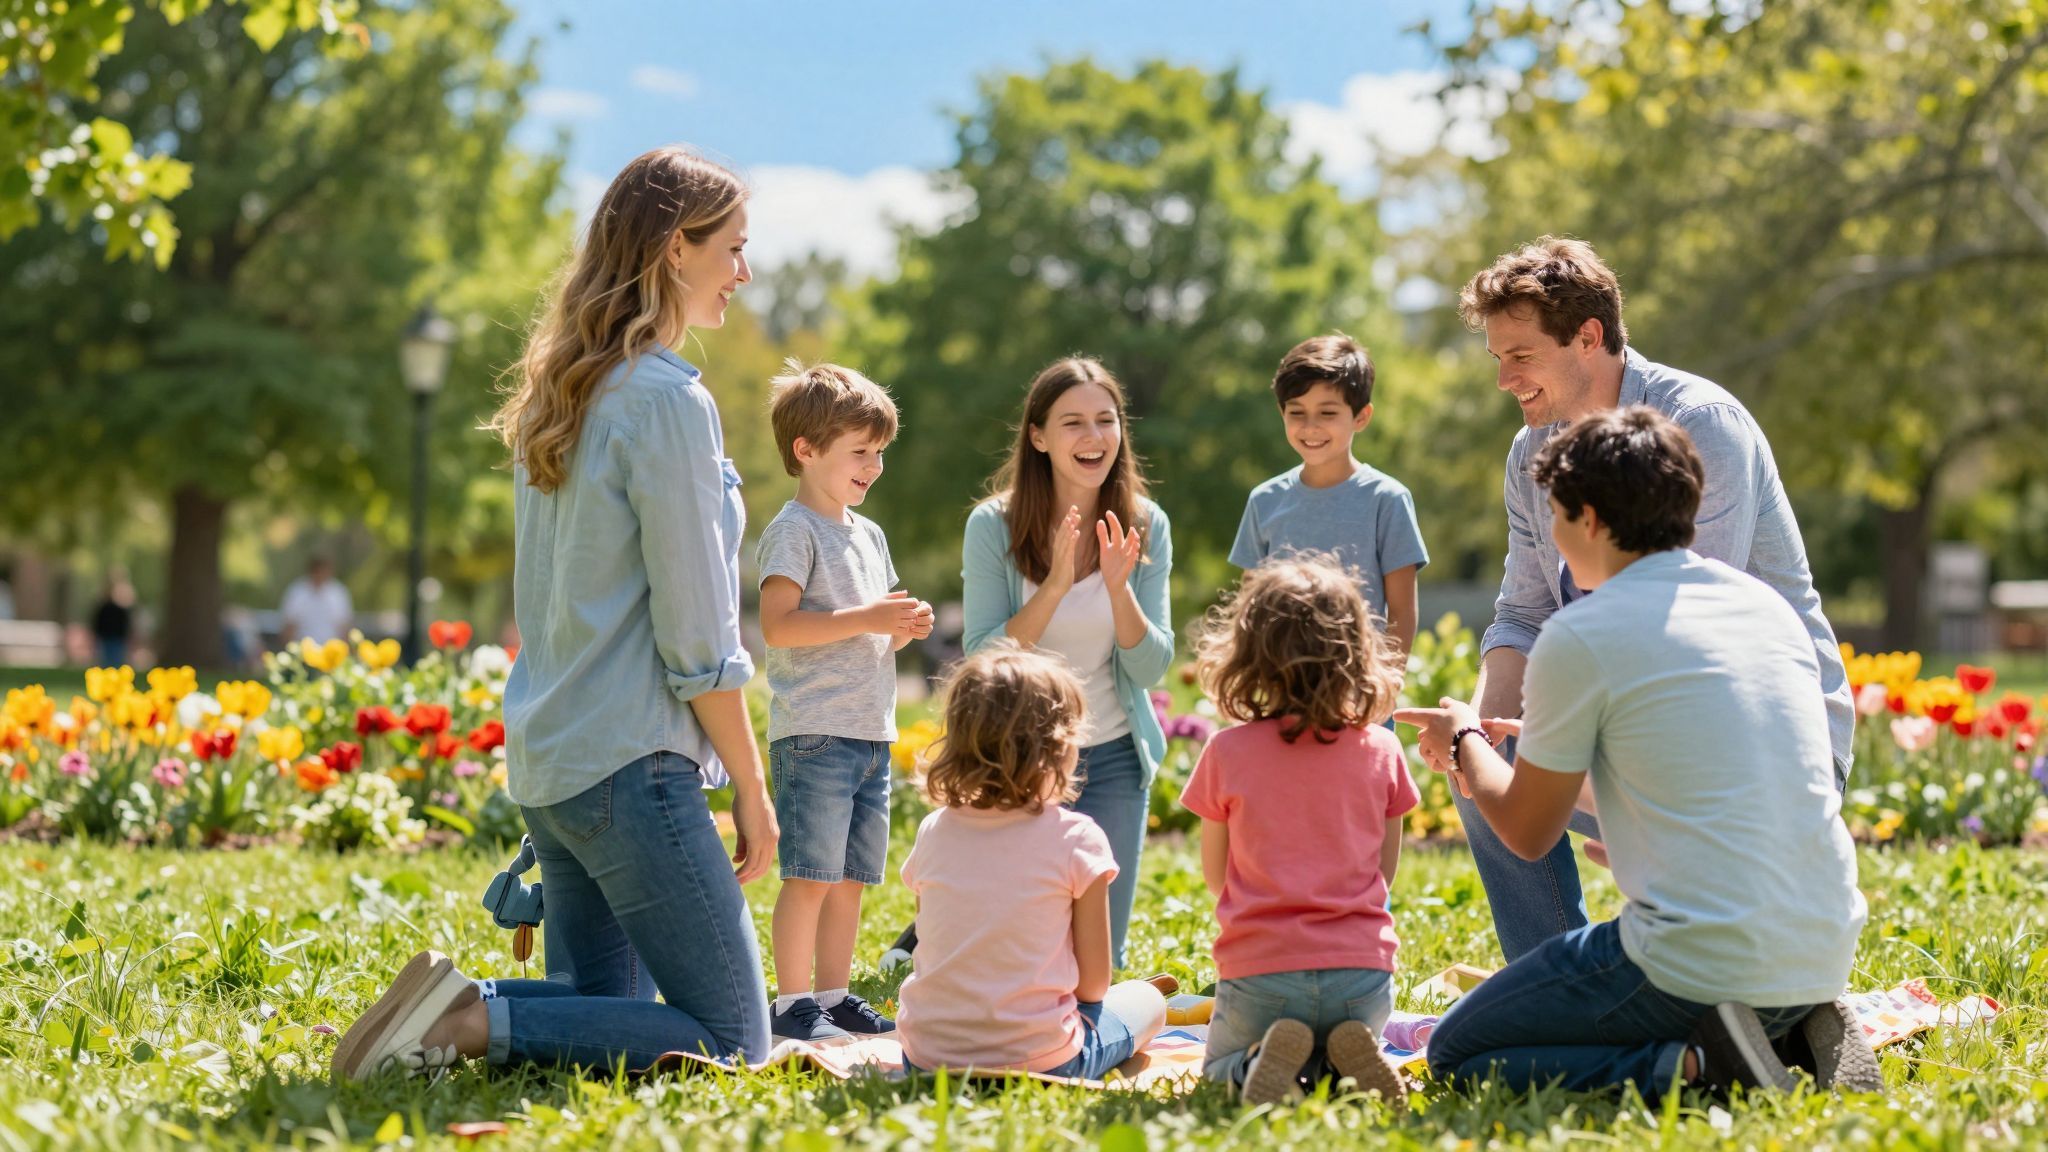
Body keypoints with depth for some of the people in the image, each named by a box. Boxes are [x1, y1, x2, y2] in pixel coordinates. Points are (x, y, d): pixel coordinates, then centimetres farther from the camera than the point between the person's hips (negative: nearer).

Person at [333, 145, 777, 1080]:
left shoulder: (558, 395, 14)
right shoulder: (666, 398, -13)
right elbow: (697, 630, -14)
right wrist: (750, 785, -4)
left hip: (544, 754, 9)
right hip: (630, 757, -9)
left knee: (603, 1009, 17)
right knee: (729, 1042, -5)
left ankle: (456, 1011, -5)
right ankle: (471, 1023, -17)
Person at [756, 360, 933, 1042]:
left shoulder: (869, 535, 19)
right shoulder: (795, 530, -7)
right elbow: (778, 624, -19)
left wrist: (905, 628, 5)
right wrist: (867, 619, -20)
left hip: (870, 733, 8)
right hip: (814, 733, -8)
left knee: (852, 876, 10)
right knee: (811, 875, -8)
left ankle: (834, 998, 17)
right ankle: (793, 1005, -3)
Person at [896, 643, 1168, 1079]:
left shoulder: (933, 832, 1)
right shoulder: (1076, 839, -11)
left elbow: (931, 961, 9)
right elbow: (1094, 983, -6)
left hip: (927, 1057, 4)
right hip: (1037, 1058, -4)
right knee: (1145, 999, 22)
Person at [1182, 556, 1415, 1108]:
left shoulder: (1228, 752, -5)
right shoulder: (1381, 751, -1)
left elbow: (1215, 877, 7)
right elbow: (1385, 872, 9)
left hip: (1260, 970, -2)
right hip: (1362, 969, 2)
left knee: (1220, 1067, 25)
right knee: (1353, 1047, 31)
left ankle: (1264, 1062, -10)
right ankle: (1352, 1054, -5)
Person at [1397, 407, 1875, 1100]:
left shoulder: (1579, 638, -8)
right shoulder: (1769, 605, 12)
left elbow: (1527, 832, 3)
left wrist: (1466, 742, 24)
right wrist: (1539, 743, 35)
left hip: (1701, 959, -8)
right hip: (1826, 958, 8)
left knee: (1455, 1055, 9)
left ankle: (1687, 1065, -12)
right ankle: (1799, 1032, 7)